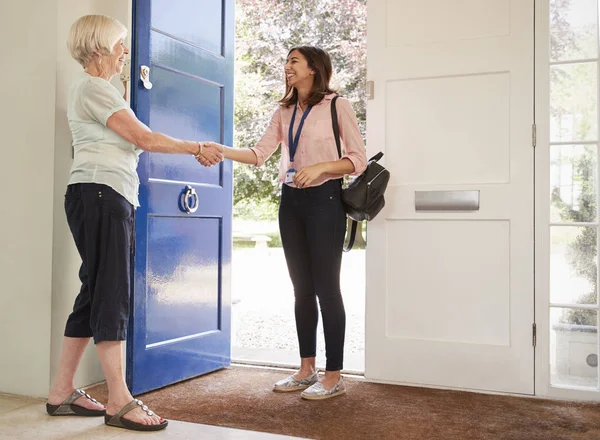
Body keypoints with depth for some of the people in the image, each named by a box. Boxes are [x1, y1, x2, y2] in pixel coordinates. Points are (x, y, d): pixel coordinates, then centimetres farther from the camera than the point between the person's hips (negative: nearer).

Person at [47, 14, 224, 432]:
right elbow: (143, 138, -10)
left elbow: (133, 142, 20)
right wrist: (196, 148, 1)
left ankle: (62, 393, 14)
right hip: (99, 195, -10)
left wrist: (194, 151, 14)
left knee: (96, 294, 8)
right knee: (111, 294, -11)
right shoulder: (93, 87, -6)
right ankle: (119, 401, -8)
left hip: (111, 199, 10)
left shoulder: (96, 89, 25)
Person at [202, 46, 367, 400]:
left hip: (323, 200, -6)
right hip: (291, 201, 6)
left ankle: (334, 377, 4)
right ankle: (307, 370, 20)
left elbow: (359, 160, -7)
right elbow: (260, 154, 5)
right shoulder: (284, 112, 14)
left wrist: (319, 167, -20)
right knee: (302, 288, 10)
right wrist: (221, 150, -9)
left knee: (326, 287, -5)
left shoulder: (338, 106, -3)